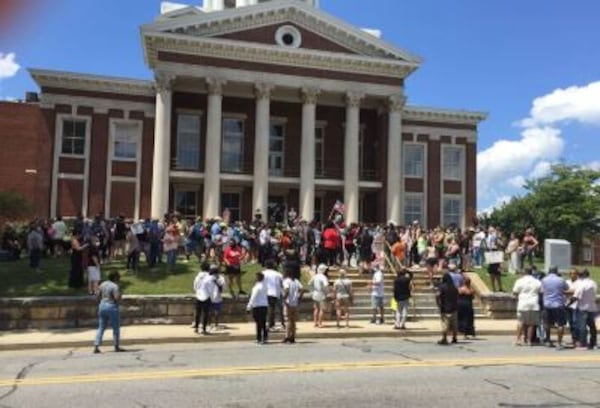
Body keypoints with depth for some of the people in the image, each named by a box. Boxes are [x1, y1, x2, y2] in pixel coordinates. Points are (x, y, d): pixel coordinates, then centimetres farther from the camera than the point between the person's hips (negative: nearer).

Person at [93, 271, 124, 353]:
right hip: (112, 307, -7)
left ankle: (96, 347, 3)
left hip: (102, 306, 7)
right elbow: (117, 298, -21)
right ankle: (117, 347, 13)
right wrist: (120, 294, -2)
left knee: (101, 328, 11)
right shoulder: (115, 286, -15)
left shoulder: (103, 284, 7)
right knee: (116, 328, 6)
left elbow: (97, 296, 8)